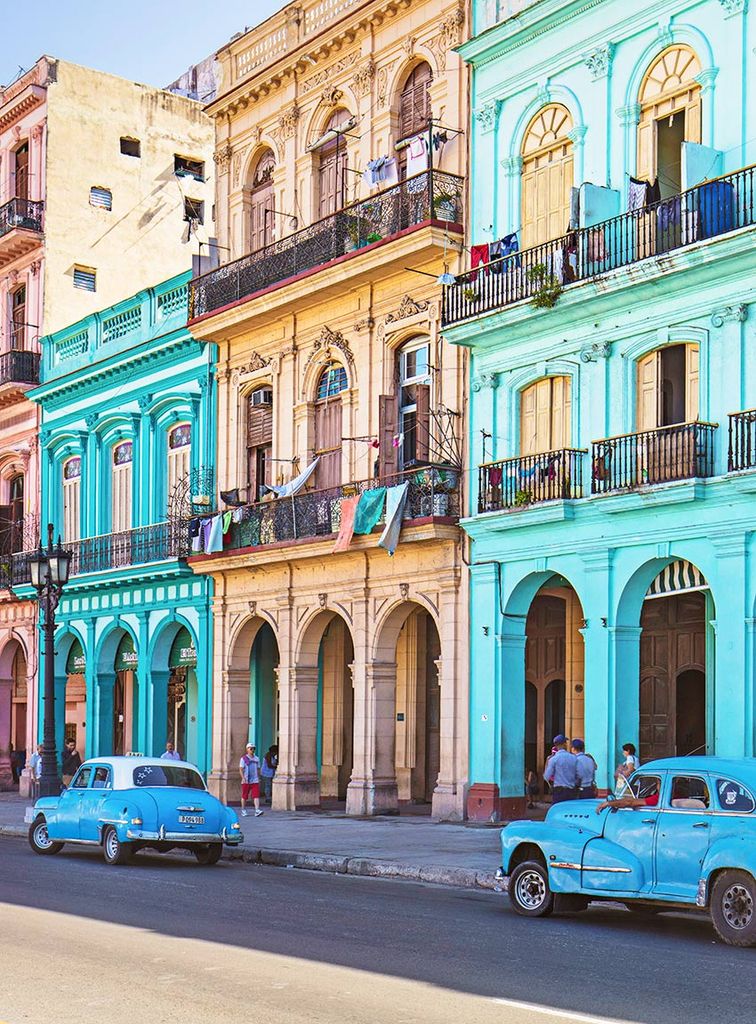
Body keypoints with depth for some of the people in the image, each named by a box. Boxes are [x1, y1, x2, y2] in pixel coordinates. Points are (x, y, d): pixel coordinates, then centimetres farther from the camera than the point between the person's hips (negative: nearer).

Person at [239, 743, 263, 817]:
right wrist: (243, 778, -15)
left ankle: (257, 810, -18)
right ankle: (243, 810, 21)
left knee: (256, 796, -10)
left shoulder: (256, 758, 12)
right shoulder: (244, 758, -1)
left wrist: (258, 778, 12)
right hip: (246, 781, -3)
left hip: (255, 781, 3)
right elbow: (241, 769, -4)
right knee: (244, 796, 7)